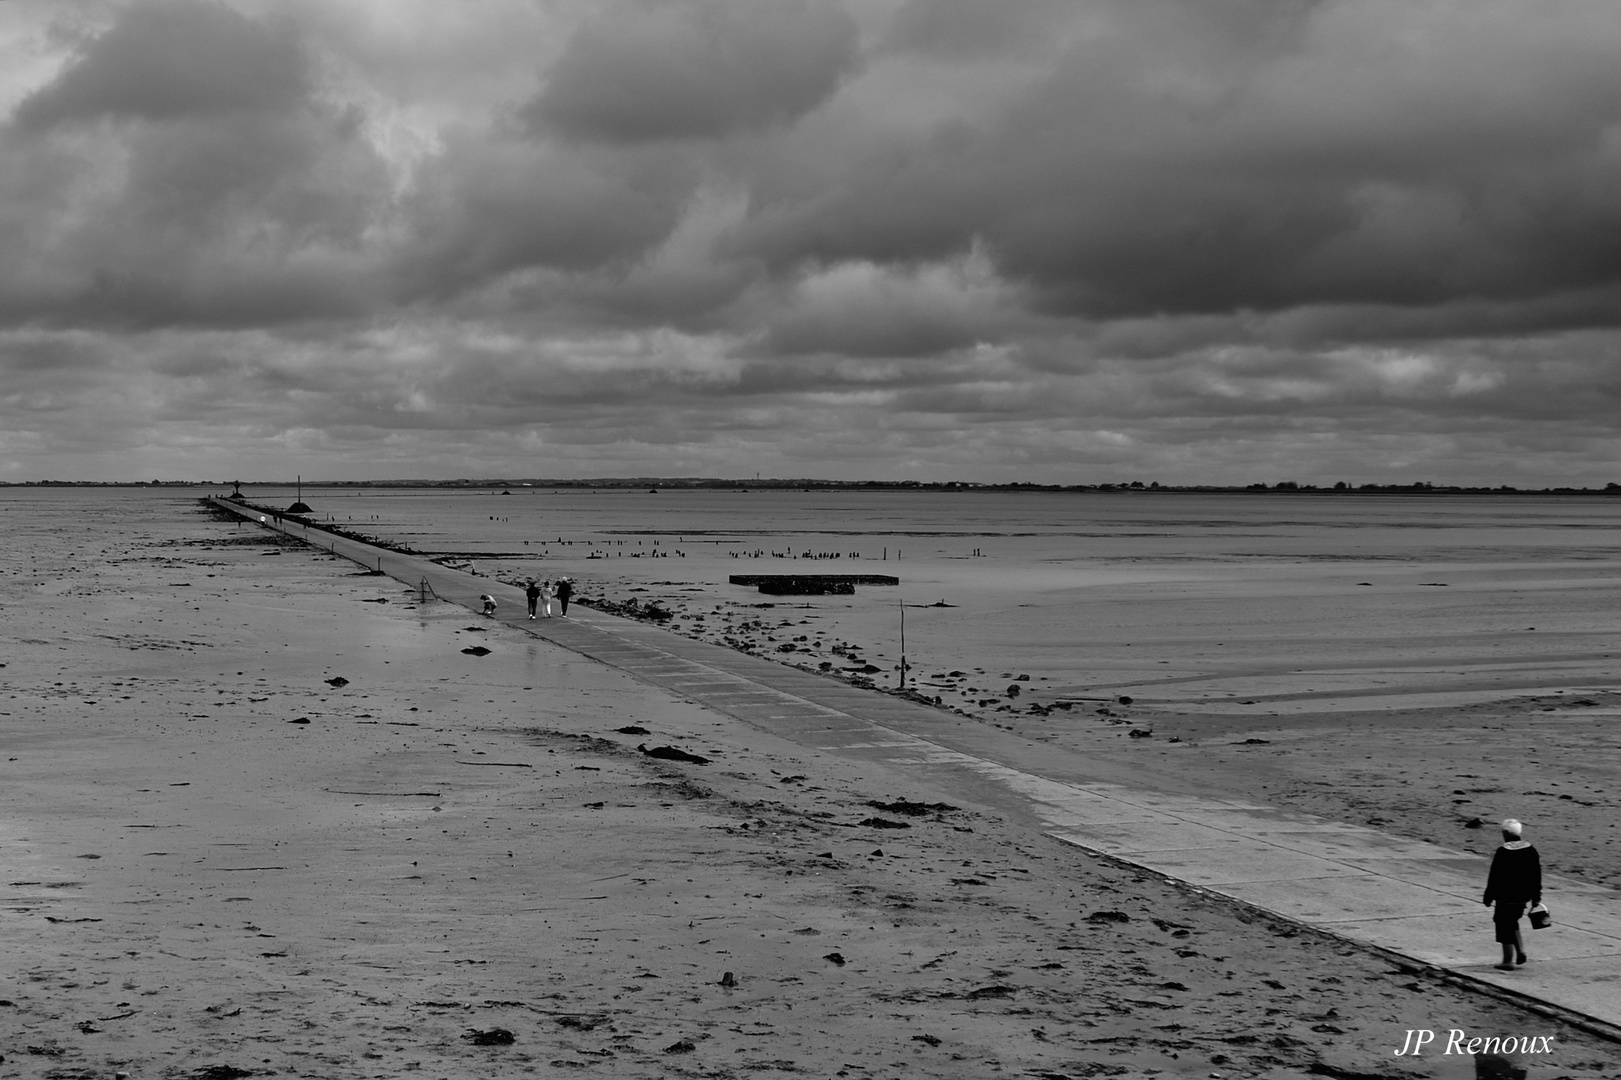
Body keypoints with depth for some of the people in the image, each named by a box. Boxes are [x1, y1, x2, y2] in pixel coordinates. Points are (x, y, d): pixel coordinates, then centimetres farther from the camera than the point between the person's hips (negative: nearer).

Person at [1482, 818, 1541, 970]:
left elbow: (1494, 877, -12)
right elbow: (1537, 876, 7)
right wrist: (1536, 897, 15)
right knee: (1512, 923, 25)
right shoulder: (1531, 850, 2)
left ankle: (1508, 961, 6)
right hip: (1523, 897, 6)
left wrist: (1488, 898, -3)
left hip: (1506, 897, -6)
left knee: (1504, 925, 4)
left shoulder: (1502, 852, -17)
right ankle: (1521, 951, 13)